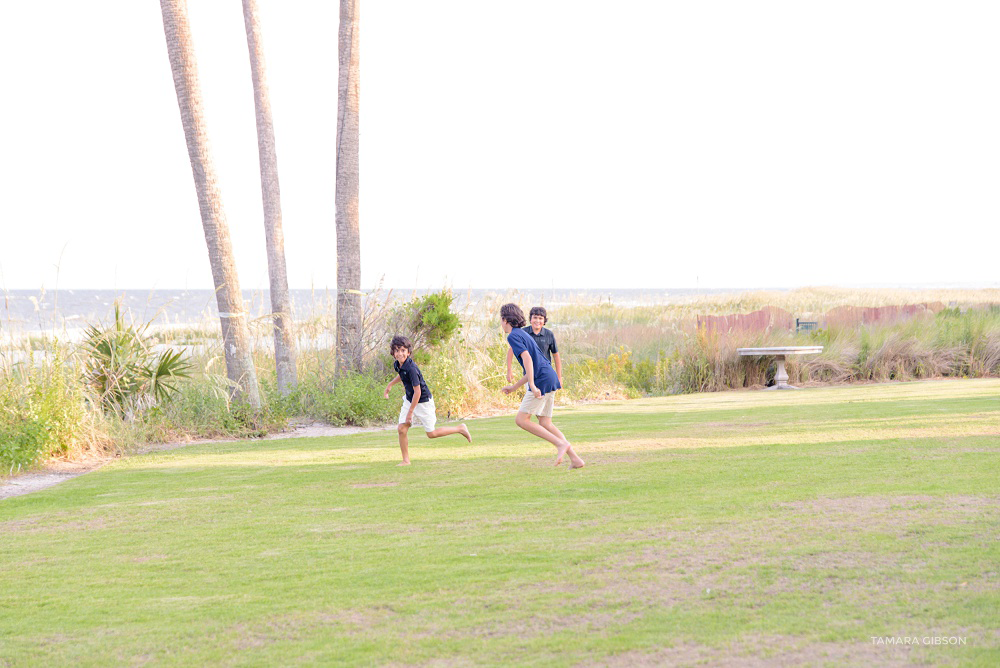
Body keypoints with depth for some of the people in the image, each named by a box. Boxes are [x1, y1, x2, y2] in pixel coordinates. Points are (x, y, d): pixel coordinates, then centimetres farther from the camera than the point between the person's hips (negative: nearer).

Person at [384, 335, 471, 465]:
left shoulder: (411, 368, -30)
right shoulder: (397, 365, -5)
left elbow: (417, 392, -27)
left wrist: (410, 412, -23)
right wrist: (390, 384, 26)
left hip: (423, 402, -7)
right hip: (409, 400, 7)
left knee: (431, 434, 6)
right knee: (401, 429, -5)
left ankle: (460, 429, 24)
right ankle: (406, 460, 6)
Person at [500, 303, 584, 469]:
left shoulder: (513, 336, -5)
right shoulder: (524, 334, 25)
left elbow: (527, 358, -20)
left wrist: (532, 385, -26)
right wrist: (514, 387, 35)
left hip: (542, 380, -9)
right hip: (550, 379, 9)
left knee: (521, 420, -5)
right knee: (545, 423, 9)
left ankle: (561, 444, -12)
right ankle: (575, 459, 2)